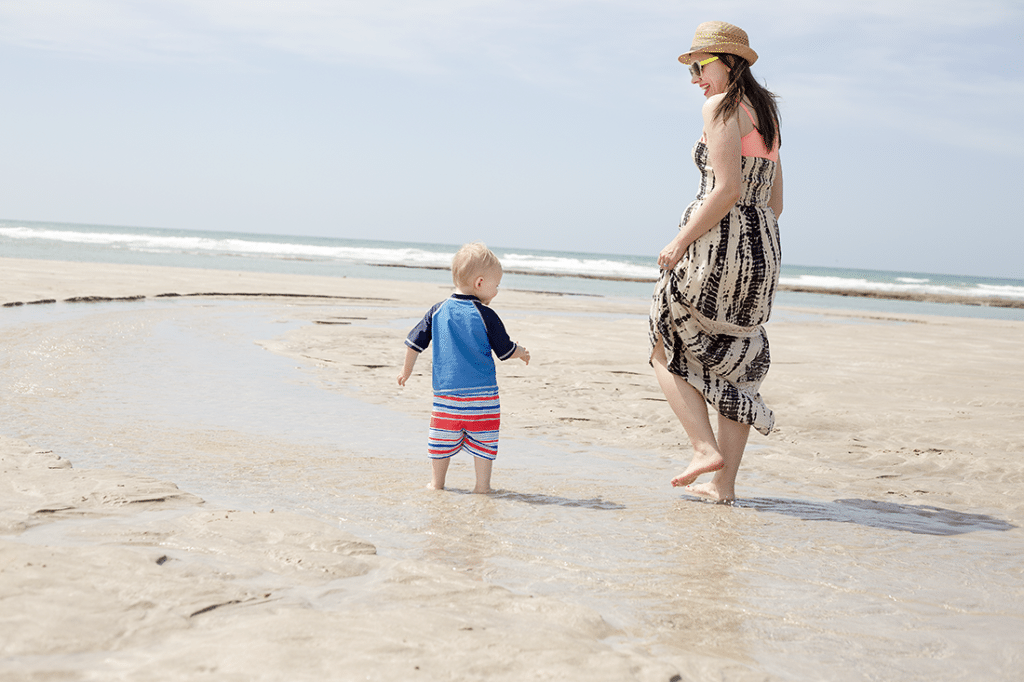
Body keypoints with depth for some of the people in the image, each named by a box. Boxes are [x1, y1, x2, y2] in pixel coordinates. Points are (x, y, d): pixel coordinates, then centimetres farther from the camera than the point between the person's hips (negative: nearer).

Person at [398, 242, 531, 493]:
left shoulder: (438, 311, 3)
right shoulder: (485, 315, -8)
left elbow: (414, 342, 8)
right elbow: (505, 350, -1)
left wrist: (407, 370, 23)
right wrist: (522, 353, 21)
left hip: (445, 392, 3)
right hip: (481, 393, -3)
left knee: (442, 440, 13)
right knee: (483, 441, 6)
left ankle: (437, 483, 21)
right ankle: (482, 486, 8)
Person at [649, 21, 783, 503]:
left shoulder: (720, 107, -9)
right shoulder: (766, 114, 17)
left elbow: (727, 190, -19)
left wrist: (680, 242, -13)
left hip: (715, 242, -8)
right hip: (763, 247, 8)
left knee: (666, 352, 7)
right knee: (735, 365, 11)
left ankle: (706, 448, -6)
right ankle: (724, 484, 12)